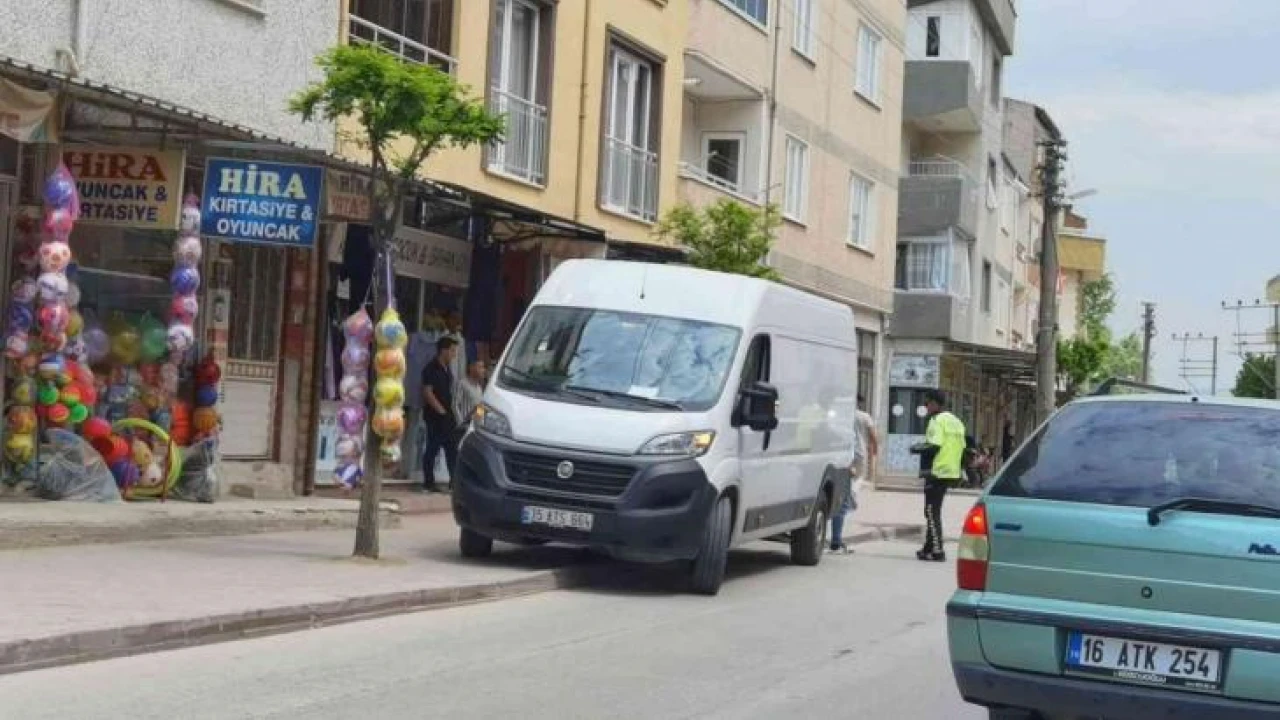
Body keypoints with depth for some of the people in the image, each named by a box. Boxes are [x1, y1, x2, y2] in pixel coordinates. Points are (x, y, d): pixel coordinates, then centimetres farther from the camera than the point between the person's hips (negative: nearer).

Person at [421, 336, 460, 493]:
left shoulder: (446, 369, 14)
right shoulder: (431, 369, -12)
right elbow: (427, 392, -17)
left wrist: (450, 412, 13)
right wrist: (441, 410, -16)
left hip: (446, 415, 9)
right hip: (435, 416, -9)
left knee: (452, 448, 7)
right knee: (433, 449, -4)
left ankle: (454, 481, 11)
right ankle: (428, 482, 2)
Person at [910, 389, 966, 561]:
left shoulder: (937, 420, -12)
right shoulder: (956, 421, 15)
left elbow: (933, 447, -21)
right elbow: (962, 447, 15)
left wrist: (917, 449, -6)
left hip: (937, 472, -9)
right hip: (952, 472, 9)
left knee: (932, 511, -4)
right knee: (934, 511, 17)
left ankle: (937, 551, -8)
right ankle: (929, 547, 21)